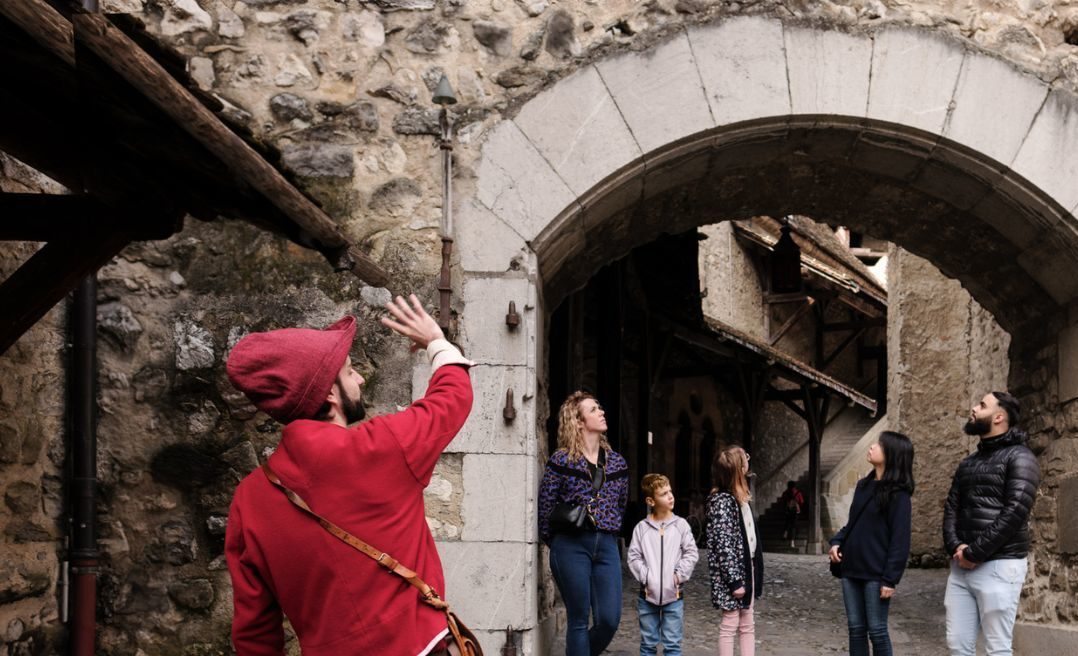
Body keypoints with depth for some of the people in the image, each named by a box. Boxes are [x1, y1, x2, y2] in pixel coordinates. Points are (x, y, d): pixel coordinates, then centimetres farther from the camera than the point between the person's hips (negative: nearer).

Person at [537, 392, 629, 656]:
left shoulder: (617, 462, 10)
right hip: (572, 546, -4)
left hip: (607, 546, 4)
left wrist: (609, 534, 15)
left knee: (610, 620, -2)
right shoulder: (561, 461, -4)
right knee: (579, 621, 0)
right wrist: (557, 543, 7)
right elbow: (544, 508, 0)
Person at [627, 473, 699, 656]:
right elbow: (634, 557, 0)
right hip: (648, 594, 0)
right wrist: (645, 576, -11)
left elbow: (691, 553, 0)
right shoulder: (642, 528, -1)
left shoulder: (681, 525, 0)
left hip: (673, 594, 0)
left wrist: (680, 574, -8)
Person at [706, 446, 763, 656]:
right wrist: (734, 581, -20)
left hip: (747, 569, 9)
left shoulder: (740, 498, 10)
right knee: (730, 625, -1)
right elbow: (723, 545, -20)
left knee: (747, 626, 12)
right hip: (731, 573, -9)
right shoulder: (723, 501, -17)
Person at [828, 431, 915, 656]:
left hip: (876, 574, -7)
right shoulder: (863, 486, 12)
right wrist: (837, 542, 1)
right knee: (856, 629, 10)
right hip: (851, 570, 7)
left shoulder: (897, 494, -11)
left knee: (877, 630, 0)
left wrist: (890, 579, -17)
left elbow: (900, 540, -14)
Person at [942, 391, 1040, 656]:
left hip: (999, 565, -7)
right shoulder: (968, 463, 20)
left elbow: (1015, 511, -14)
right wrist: (955, 547, -7)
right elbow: (951, 507, 14)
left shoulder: (1019, 458, -3)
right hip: (961, 566, 7)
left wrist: (974, 553, -14)